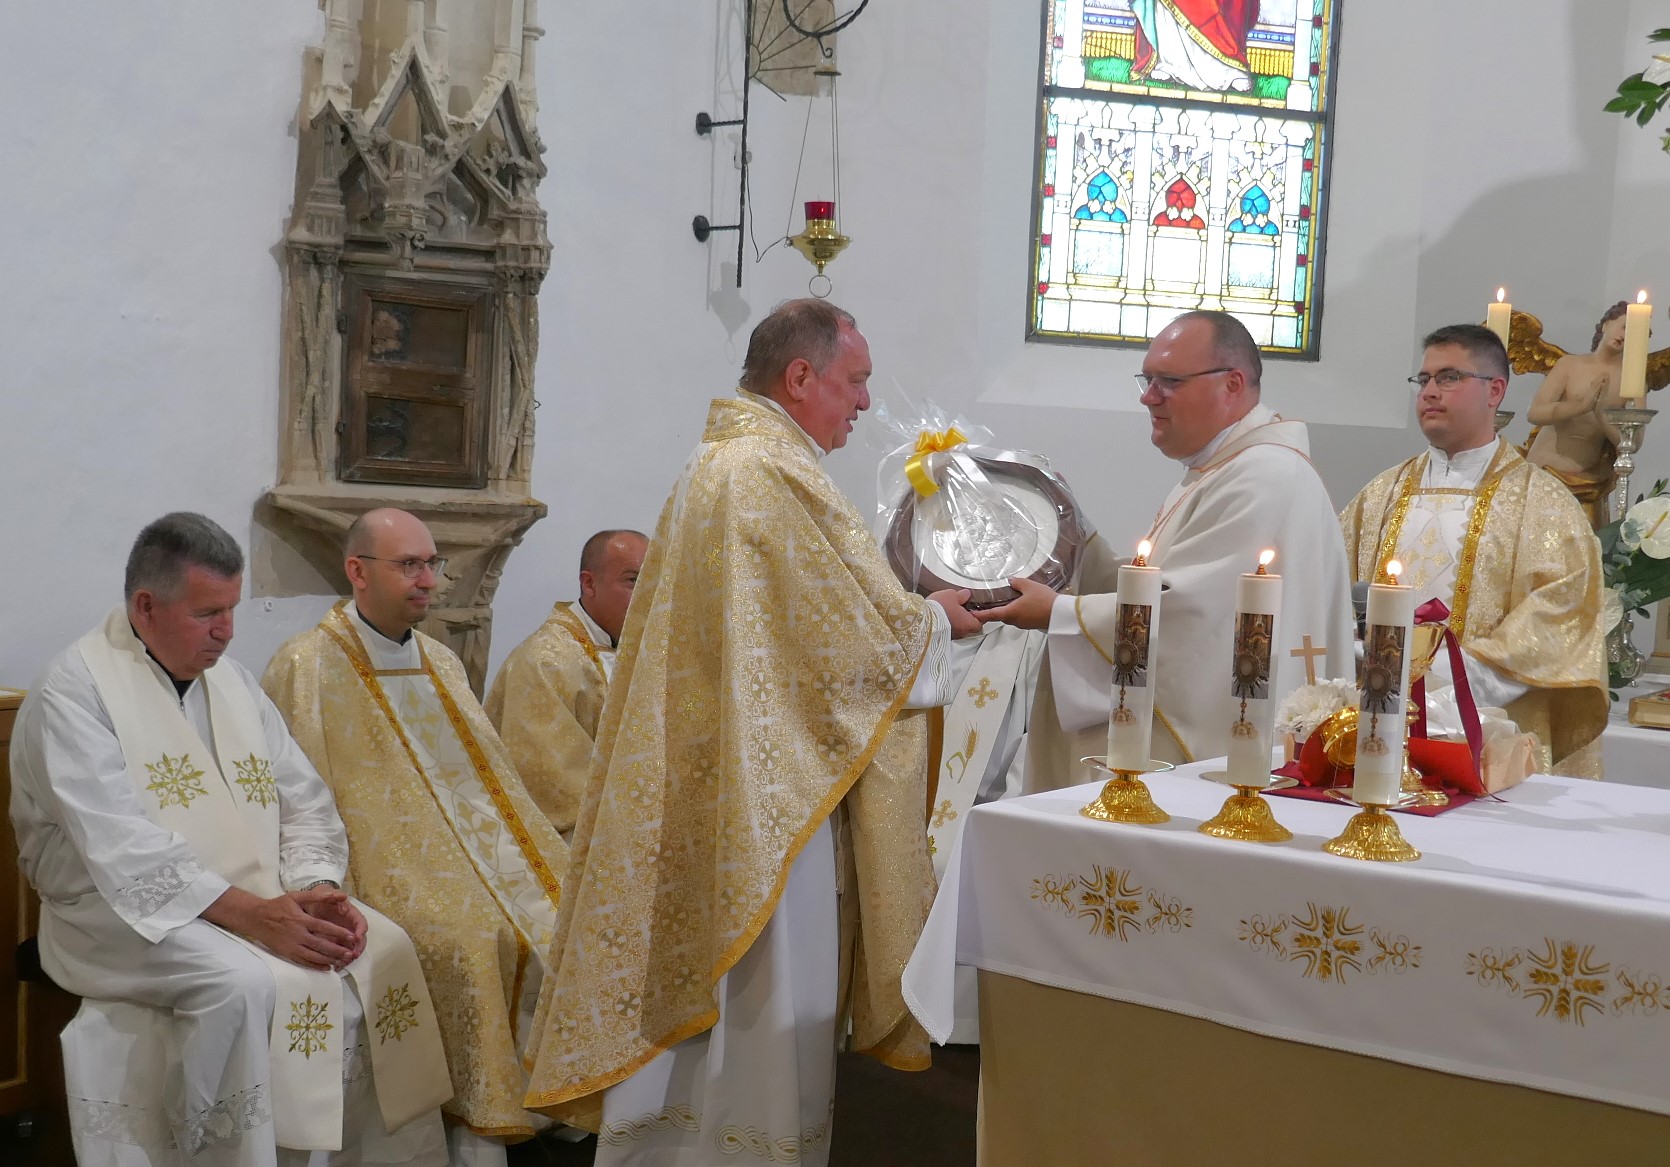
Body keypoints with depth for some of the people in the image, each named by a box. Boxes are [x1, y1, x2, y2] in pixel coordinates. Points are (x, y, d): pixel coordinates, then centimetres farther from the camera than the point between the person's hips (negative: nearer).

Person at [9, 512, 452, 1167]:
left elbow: (305, 802, 10)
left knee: (385, 951, -14)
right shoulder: (74, 693, -9)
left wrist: (318, 888, -11)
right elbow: (121, 848, -20)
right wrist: (250, 914, -27)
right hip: (124, 913, -6)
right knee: (242, 979, -33)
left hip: (262, 899, 6)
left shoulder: (231, 681, 13)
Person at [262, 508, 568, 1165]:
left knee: (564, 919, -17)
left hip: (472, 846, 6)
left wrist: (540, 862, 6)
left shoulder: (440, 663, 18)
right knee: (468, 941, -30)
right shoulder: (308, 666, -2)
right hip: (385, 860, -6)